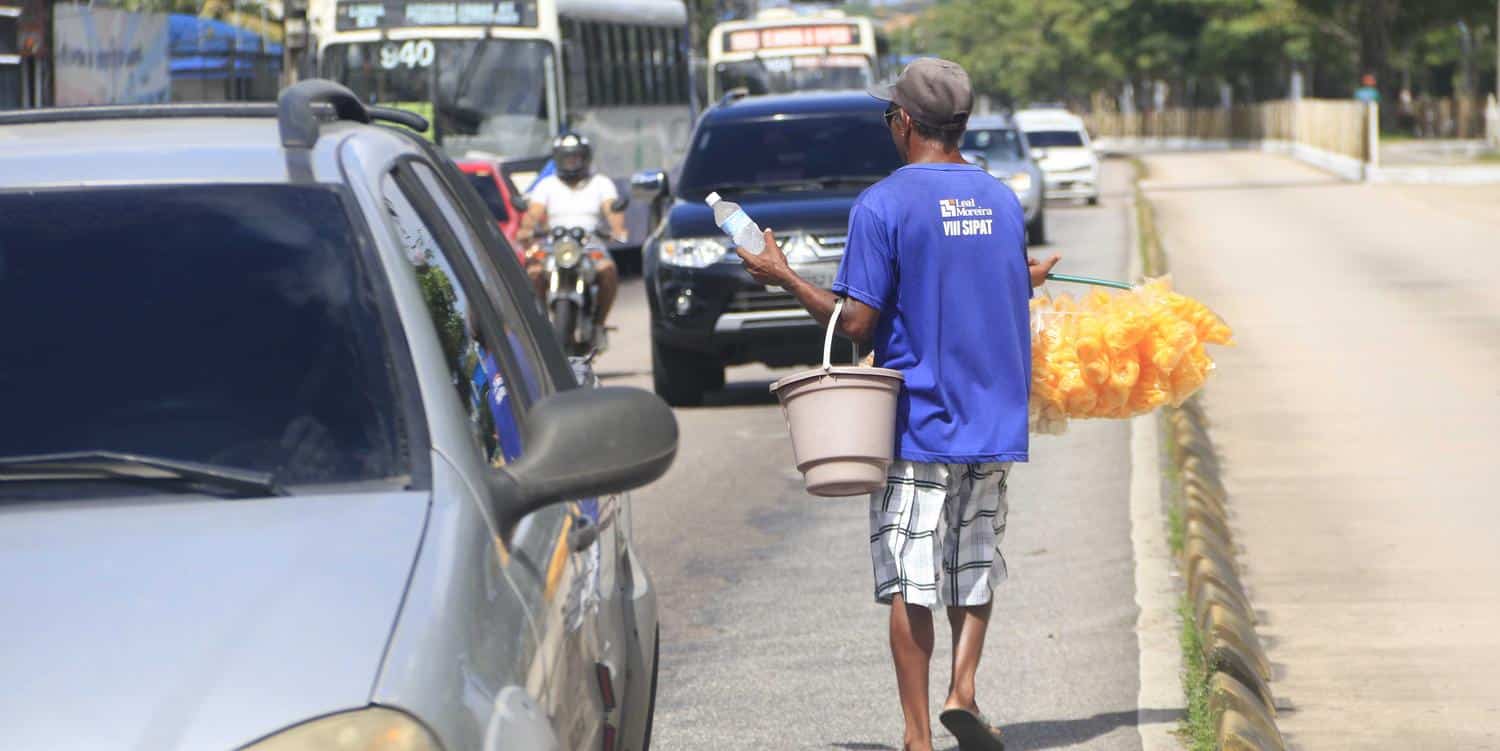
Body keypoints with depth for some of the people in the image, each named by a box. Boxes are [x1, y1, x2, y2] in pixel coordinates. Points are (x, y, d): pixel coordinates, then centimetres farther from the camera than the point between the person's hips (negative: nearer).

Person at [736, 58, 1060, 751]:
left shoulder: (882, 206, -10)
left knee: (910, 581, 1)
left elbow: (857, 322, -13)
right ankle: (962, 689, 0)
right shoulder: (1002, 200, 6)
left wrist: (783, 276, 0)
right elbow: (1007, 306, 12)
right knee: (976, 567, 17)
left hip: (917, 423, -4)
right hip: (994, 417, 5)